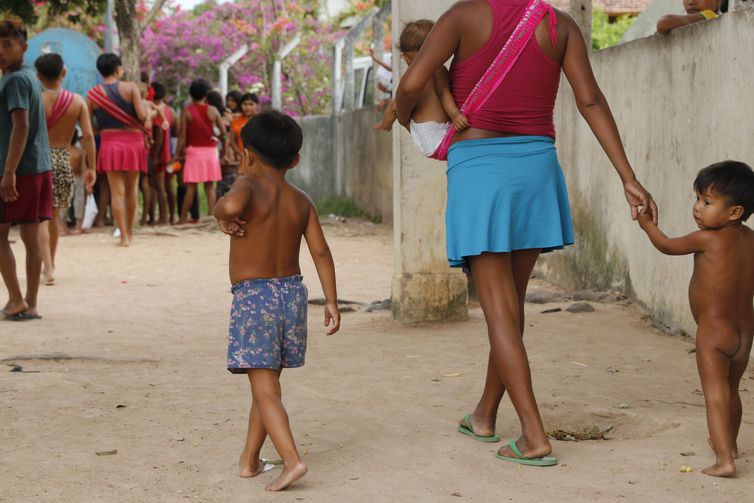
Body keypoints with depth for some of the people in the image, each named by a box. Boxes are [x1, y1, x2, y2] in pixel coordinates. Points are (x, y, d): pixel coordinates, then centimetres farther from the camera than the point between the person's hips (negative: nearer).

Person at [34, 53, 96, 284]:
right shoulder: (78, 101, 0)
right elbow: (88, 135, -5)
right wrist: (92, 167, -1)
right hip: (64, 160, 4)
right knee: (54, 214, 19)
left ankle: (48, 268, -16)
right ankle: (50, 264, 32)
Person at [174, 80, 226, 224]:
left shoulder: (187, 111, -4)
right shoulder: (212, 111, 1)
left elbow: (182, 136, -6)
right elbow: (223, 132, -2)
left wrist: (177, 153, 0)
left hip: (193, 151, -2)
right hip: (210, 151, 2)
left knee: (191, 187, 0)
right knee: (210, 186, 6)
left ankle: (183, 218, 3)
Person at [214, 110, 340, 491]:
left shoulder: (248, 186, -8)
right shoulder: (301, 201, 7)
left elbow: (232, 204, -33)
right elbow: (320, 251, 1)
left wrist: (222, 215, -10)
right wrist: (331, 301, 3)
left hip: (253, 298, -6)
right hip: (292, 291, 6)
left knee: (264, 390, -6)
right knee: (269, 381, 18)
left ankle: (292, 460, -20)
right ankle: (249, 459, 26)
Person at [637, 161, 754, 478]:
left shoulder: (707, 239, -16)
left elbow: (666, 246, 0)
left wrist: (647, 224, 16)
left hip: (713, 330, -7)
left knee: (715, 395, -11)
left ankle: (724, 458, -21)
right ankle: (729, 443, 42)